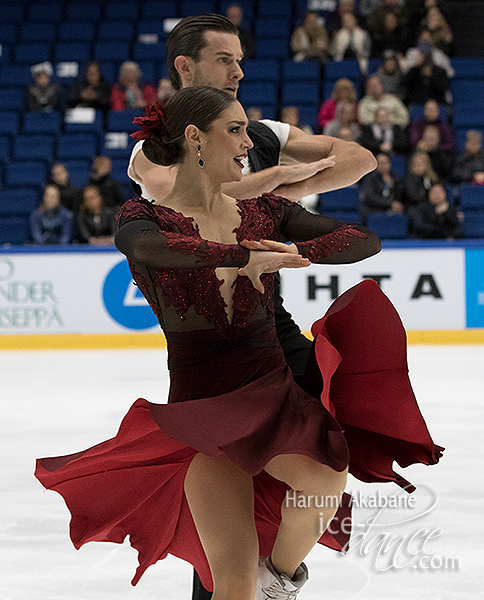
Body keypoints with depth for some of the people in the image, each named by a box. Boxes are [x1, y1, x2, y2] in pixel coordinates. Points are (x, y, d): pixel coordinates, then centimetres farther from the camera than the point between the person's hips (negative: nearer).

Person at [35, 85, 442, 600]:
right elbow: (148, 247, -28)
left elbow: (366, 241, 3)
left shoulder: (262, 210, 10)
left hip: (271, 388, 3)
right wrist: (248, 257, -29)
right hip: (202, 401, -3)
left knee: (326, 481, -31)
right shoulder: (143, 217, -2)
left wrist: (291, 252, -13)